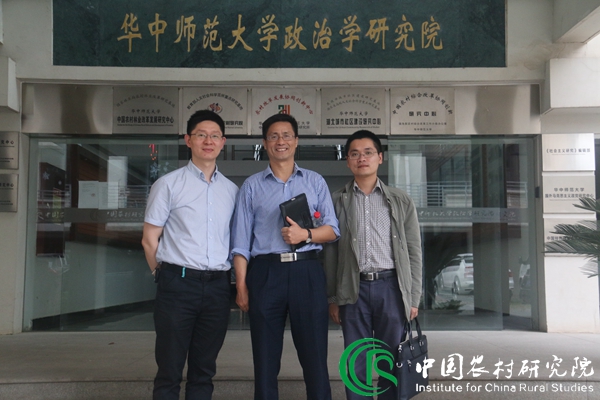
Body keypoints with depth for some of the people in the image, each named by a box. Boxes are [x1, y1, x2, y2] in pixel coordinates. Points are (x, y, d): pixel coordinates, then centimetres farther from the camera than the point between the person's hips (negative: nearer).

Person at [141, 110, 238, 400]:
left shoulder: (232, 190, 11)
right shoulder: (169, 184, 0)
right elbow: (149, 239, 1)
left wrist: (237, 282, 9)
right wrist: (165, 276, 4)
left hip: (217, 286, 3)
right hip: (178, 283, -3)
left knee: (204, 371, 12)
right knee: (169, 372, 4)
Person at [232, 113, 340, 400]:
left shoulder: (315, 182, 12)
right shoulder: (251, 186, 10)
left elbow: (332, 230, 7)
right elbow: (241, 242, 6)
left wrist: (306, 235, -13)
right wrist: (241, 286, -3)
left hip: (307, 272, 0)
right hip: (265, 273, 0)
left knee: (315, 355, 3)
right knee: (265, 360, 8)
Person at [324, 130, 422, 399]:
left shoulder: (400, 201, 8)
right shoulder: (337, 201, 7)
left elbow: (413, 252, 7)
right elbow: (330, 253, 6)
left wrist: (413, 298, 2)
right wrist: (333, 298, 3)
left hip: (390, 286, 0)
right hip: (353, 289, 0)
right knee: (356, 363, 6)